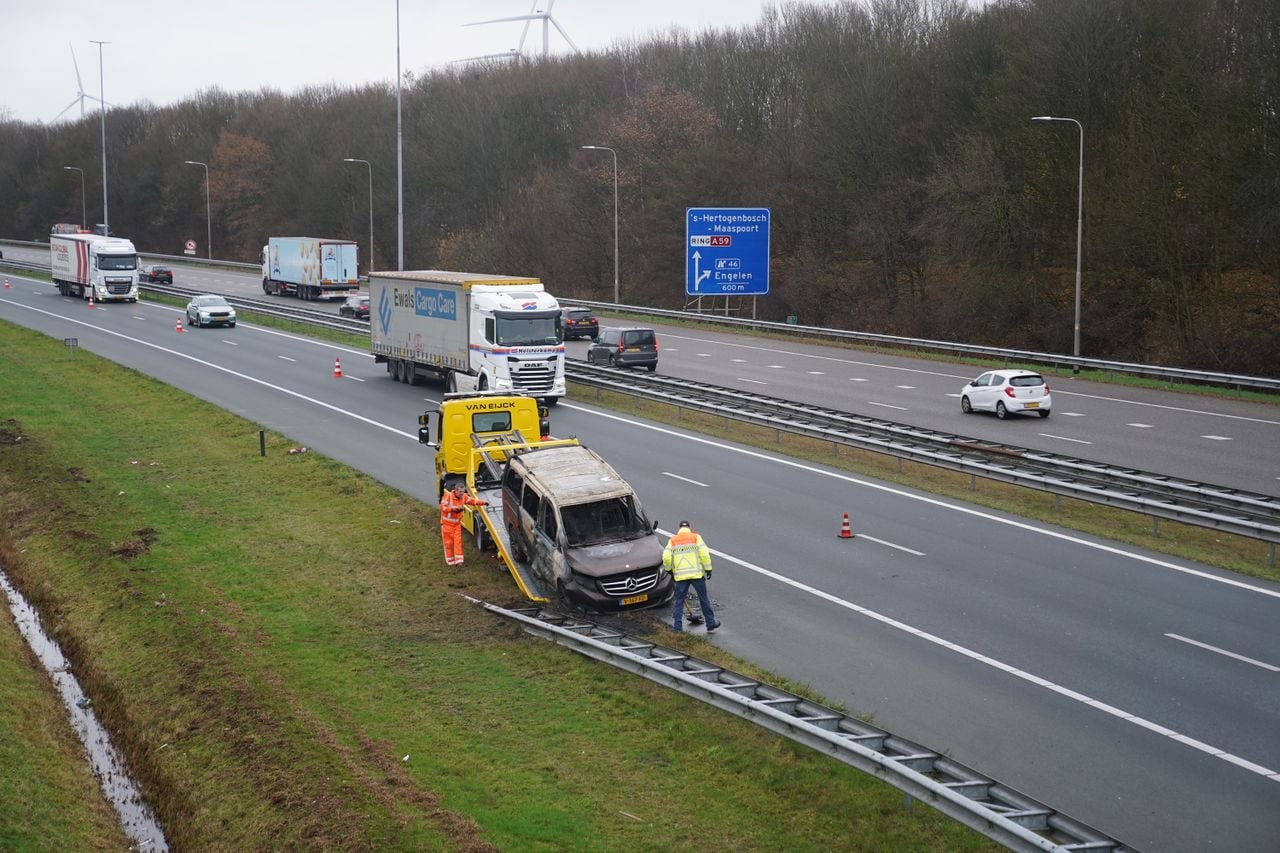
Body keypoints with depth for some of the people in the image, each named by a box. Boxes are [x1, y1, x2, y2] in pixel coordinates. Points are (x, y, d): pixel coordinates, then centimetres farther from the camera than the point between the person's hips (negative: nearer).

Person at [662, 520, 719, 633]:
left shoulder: (672, 540, 7)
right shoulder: (696, 537, 2)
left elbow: (666, 558, -2)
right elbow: (704, 554, -7)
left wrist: (669, 570, 15)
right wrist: (708, 569, 0)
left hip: (680, 576, 1)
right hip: (696, 574, -1)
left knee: (679, 601, 6)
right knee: (704, 599, 10)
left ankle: (677, 628, 2)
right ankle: (711, 624, 17)